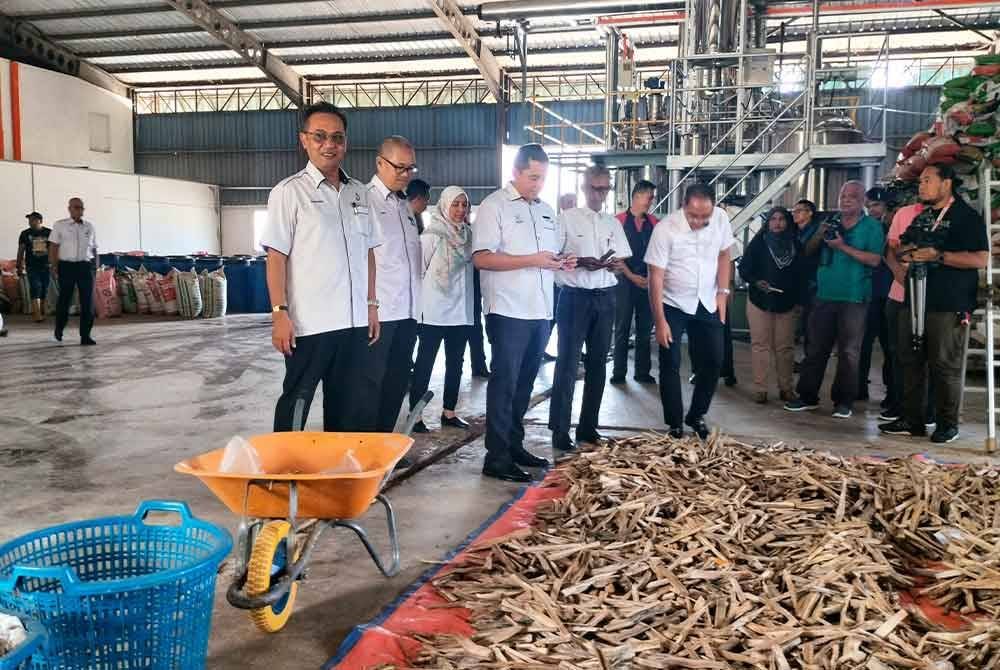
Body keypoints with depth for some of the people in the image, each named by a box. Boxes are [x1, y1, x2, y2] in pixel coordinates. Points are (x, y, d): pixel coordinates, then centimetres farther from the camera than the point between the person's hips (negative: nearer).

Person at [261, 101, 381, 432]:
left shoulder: (359, 192, 12)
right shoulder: (289, 192, -4)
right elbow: (276, 257, -8)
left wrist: (371, 304, 12)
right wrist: (280, 312, -15)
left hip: (354, 320, 6)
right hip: (309, 323, -5)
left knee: (345, 402, 14)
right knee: (296, 402, 3)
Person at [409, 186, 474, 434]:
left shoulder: (468, 234, 8)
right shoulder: (432, 234, -7)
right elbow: (420, 268, -7)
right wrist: (419, 300, -7)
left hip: (461, 310, 6)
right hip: (435, 309, -6)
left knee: (455, 362, 11)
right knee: (425, 362, 0)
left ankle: (449, 412, 21)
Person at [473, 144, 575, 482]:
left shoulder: (546, 211, 18)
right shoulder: (495, 206, -5)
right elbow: (481, 258, -15)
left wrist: (561, 263, 4)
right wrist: (532, 260, -19)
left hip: (540, 311, 7)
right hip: (508, 311, -7)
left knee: (524, 382, 14)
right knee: (504, 383, -4)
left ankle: (514, 445, 26)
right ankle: (497, 457, 3)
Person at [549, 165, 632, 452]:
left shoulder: (613, 223, 13)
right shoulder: (567, 218, -1)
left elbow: (622, 261, 13)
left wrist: (616, 264, -10)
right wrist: (581, 262, -19)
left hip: (605, 298, 5)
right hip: (574, 296, -5)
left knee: (597, 363, 9)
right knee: (568, 363, -5)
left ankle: (588, 427, 19)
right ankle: (560, 431, 1)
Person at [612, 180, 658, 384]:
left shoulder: (653, 222, 7)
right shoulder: (620, 220, -3)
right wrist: (631, 276, -11)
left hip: (648, 281, 3)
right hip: (625, 280, -3)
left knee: (645, 328, 7)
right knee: (622, 327, 3)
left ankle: (642, 371, 14)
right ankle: (619, 372, 10)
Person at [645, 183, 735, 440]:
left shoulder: (721, 219, -10)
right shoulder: (665, 229, -22)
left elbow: (723, 254, 6)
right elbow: (655, 277, -19)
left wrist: (722, 292, -2)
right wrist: (660, 321, -19)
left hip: (707, 304, 4)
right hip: (673, 305, -4)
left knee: (713, 361, 6)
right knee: (670, 365, -2)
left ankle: (696, 416, 24)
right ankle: (675, 425, 10)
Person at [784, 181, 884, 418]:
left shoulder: (872, 227, -1)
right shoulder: (831, 222, 13)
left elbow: (875, 259, -13)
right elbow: (808, 251, 13)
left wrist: (843, 247, -17)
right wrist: (819, 234, -5)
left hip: (853, 298, -4)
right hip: (824, 295, 4)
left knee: (848, 351, 2)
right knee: (816, 348, 7)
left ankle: (844, 401, 9)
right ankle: (808, 396, 14)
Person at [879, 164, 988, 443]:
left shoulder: (967, 216, -4)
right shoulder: (922, 215, 19)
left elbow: (980, 259, -13)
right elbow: (899, 251, 28)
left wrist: (938, 256, -20)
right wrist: (903, 252, 5)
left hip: (948, 305, -7)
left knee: (944, 365, -3)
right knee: (910, 360, 9)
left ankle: (948, 424, 9)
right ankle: (912, 420, 17)